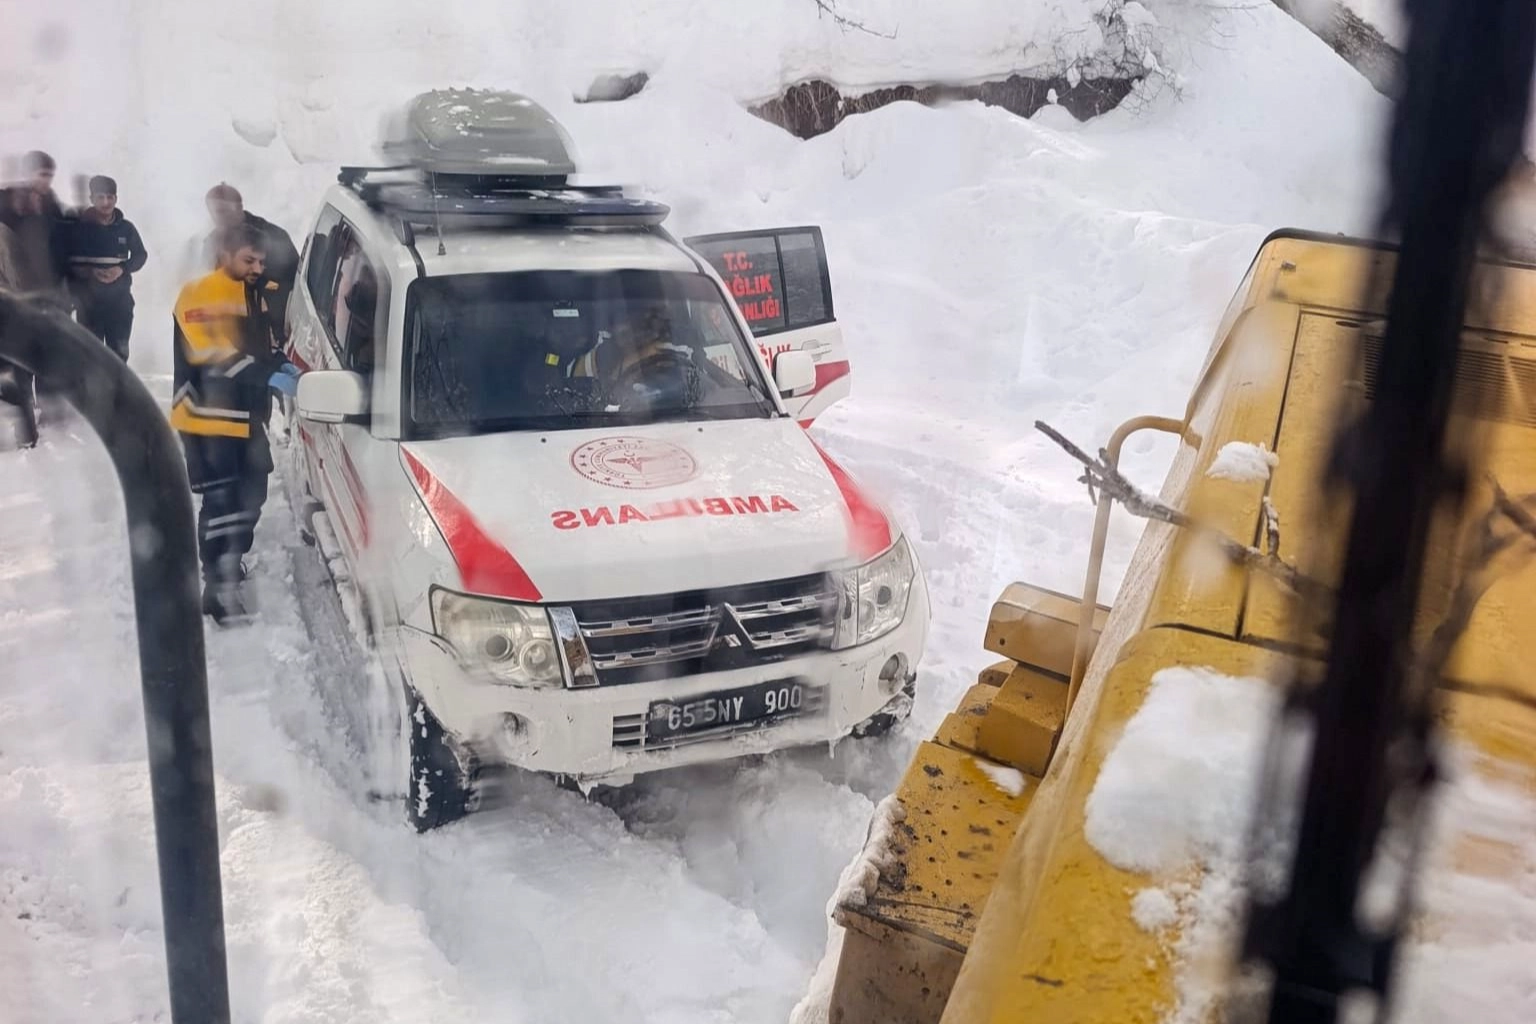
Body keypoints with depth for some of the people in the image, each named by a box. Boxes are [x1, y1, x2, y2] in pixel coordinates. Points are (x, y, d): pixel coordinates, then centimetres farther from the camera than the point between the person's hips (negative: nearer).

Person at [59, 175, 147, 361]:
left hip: (120, 298, 2)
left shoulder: (125, 227, 2)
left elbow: (140, 255, 11)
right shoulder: (76, 227, -4)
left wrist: (122, 269, -8)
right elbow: (63, 259, -3)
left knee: (119, 352, 9)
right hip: (88, 299, -2)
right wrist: (89, 272, -19)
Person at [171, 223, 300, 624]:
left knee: (250, 495, 15)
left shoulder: (258, 296, 12)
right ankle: (219, 587, -2)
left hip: (247, 416, 8)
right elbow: (214, 357, -26)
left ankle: (228, 566, 33)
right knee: (221, 499, -9)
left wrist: (281, 364, 2)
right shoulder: (199, 295, -15)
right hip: (208, 417, -8)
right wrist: (269, 377, -31)